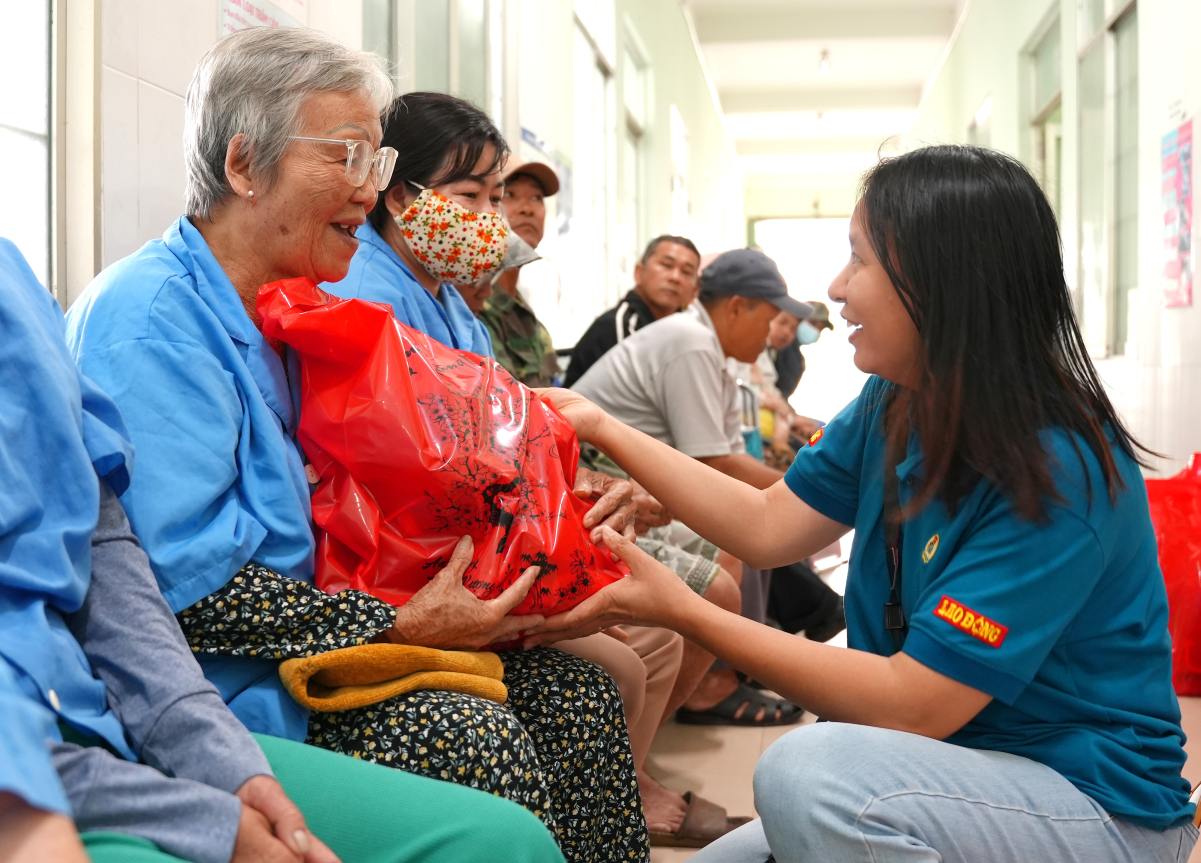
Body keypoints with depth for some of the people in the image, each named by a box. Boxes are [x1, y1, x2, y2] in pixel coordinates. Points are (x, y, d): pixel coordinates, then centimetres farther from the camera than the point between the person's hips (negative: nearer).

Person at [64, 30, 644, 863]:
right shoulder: (151, 318, -17)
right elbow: (184, 584, -24)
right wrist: (401, 627, -19)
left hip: (312, 639, 9)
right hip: (229, 692, -9)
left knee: (576, 695, -2)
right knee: (471, 738, -27)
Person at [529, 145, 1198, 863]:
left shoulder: (1058, 475, -25)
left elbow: (910, 704, -26)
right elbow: (769, 526, 3)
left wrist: (680, 610, -24)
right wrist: (601, 427, 2)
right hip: (960, 771, 7)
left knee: (808, 772, -31)